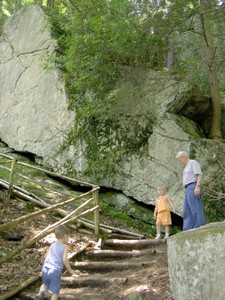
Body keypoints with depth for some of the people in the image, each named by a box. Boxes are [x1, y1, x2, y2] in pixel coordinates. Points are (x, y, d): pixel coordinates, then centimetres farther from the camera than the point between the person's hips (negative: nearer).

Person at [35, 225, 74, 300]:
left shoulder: (52, 245, 14)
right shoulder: (64, 247, -3)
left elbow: (46, 258, 17)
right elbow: (65, 260, -12)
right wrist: (70, 270, -1)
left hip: (46, 269, 5)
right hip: (55, 271, -5)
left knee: (45, 284, 29)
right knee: (55, 291, 8)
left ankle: (41, 292, 4)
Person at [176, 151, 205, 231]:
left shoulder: (193, 162, -1)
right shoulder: (187, 166, 27)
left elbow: (200, 175, -12)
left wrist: (198, 187, -22)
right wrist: (187, 191, 18)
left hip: (193, 187, -10)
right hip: (188, 189, 10)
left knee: (195, 208, -13)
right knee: (187, 210, 3)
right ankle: (187, 229, 1)